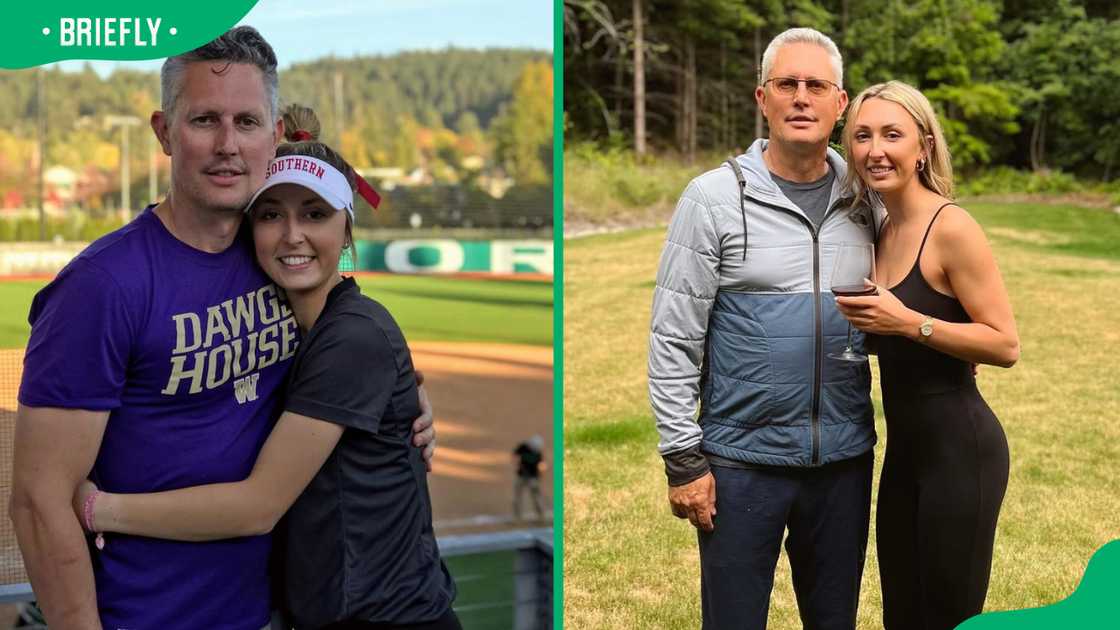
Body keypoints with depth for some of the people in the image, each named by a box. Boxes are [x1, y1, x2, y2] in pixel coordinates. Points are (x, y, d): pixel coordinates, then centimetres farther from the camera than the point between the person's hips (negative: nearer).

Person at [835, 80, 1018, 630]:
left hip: (959, 449, -8)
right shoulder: (882, 229, 9)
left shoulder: (950, 227, -16)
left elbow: (1005, 345, -18)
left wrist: (907, 322, -24)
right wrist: (866, 321, 4)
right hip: (904, 446, 8)